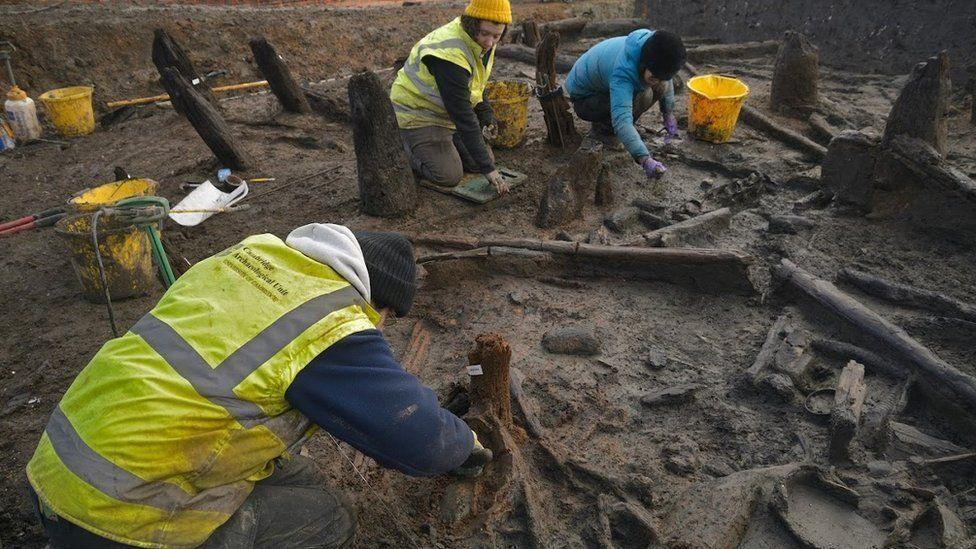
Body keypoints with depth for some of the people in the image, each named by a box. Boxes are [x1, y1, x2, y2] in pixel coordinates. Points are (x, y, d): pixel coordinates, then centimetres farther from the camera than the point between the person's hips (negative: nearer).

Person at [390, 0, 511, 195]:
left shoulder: (481, 42, -7)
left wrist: (487, 117, -4)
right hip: (418, 113, -8)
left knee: (485, 161, 3)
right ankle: (404, 148, 7)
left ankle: (439, 139, 22)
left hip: (447, 113, 8)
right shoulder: (449, 53, -34)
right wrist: (488, 168, -35)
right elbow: (463, 115, -36)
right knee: (449, 175, -18)